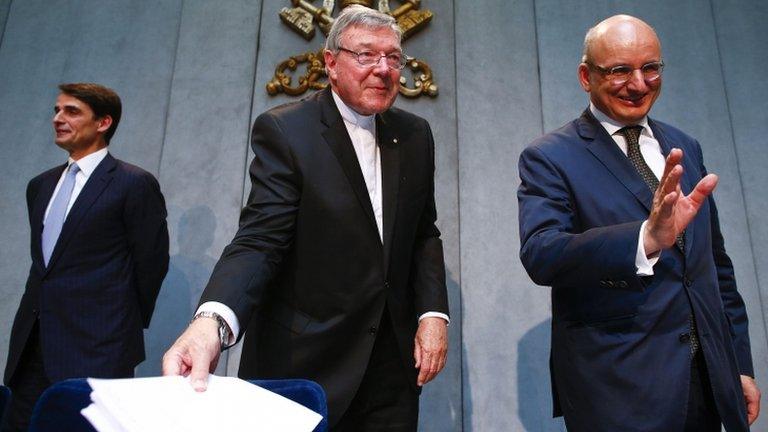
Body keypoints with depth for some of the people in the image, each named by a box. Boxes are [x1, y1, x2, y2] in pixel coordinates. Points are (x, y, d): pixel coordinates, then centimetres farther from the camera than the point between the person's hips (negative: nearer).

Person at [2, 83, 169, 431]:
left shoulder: (134, 184, -7)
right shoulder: (40, 185, 15)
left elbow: (152, 261, -5)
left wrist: (127, 323, 3)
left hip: (97, 348, -7)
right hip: (32, 342, 7)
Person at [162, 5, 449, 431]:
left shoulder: (415, 135, 5)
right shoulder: (284, 130, -11)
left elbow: (424, 233, 9)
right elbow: (260, 239, -20)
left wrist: (433, 313, -3)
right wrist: (212, 319, -37)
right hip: (304, 363, -4)